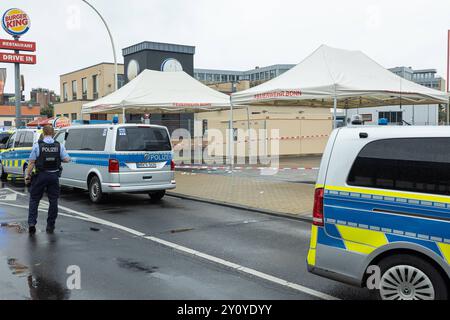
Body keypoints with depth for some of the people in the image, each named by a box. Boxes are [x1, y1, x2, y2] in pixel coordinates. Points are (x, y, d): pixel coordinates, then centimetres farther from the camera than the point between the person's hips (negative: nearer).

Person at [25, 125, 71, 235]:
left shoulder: (37, 145, -6)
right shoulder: (59, 146, -1)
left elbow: (31, 162, -7)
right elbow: (67, 159, -4)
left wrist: (27, 175, 1)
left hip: (40, 175, -1)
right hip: (54, 176, 2)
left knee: (34, 199, 11)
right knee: (53, 201, 8)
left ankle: (31, 222, 0)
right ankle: (50, 226, 12)